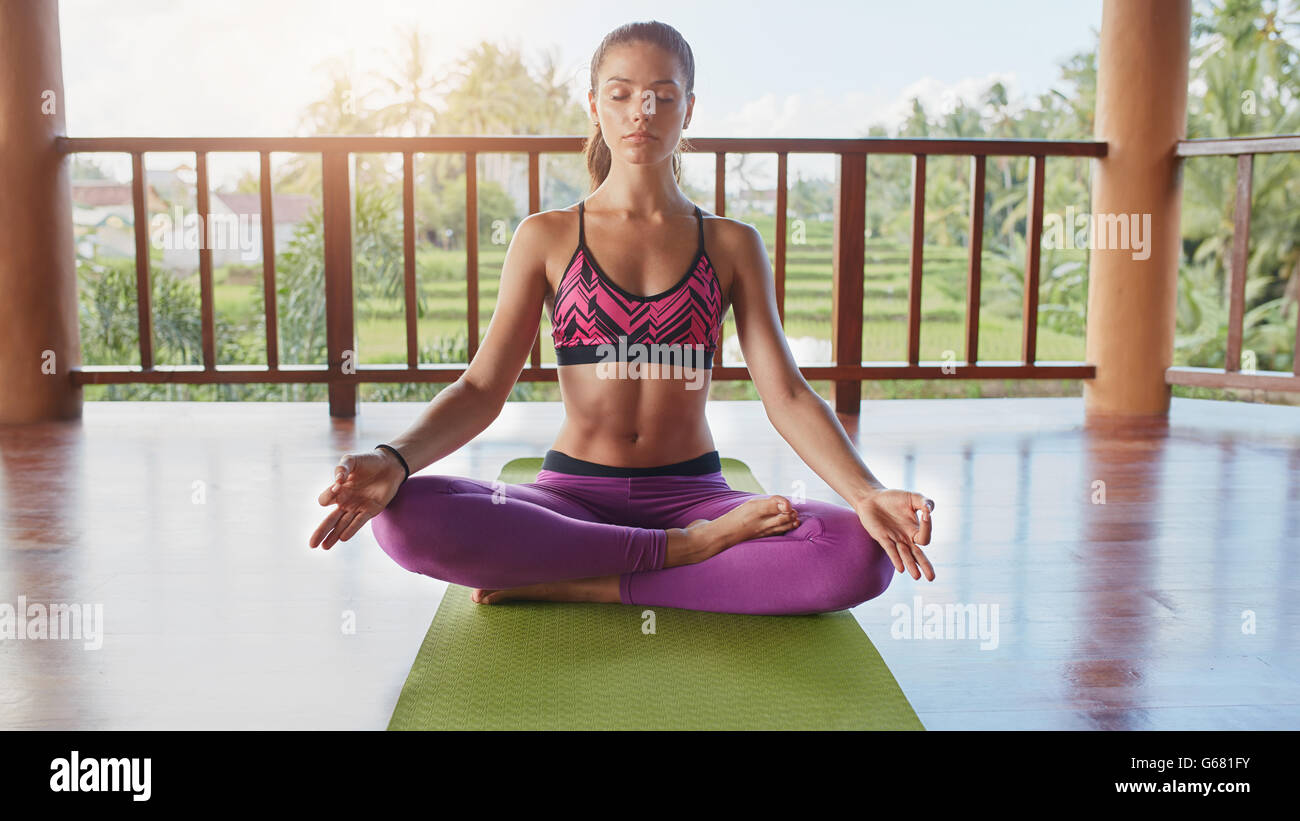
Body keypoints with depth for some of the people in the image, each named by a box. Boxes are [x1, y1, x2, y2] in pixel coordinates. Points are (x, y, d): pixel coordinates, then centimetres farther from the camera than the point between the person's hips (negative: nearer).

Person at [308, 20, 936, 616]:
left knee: (860, 556, -29)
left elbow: (786, 395, -2)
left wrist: (868, 495, -21)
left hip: (692, 493, 0)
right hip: (572, 495, 0)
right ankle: (691, 551, -21)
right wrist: (394, 461, -22)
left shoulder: (732, 245, 8)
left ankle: (578, 586, -21)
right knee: (406, 518, -30)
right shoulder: (546, 238, 6)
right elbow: (482, 389, -1)